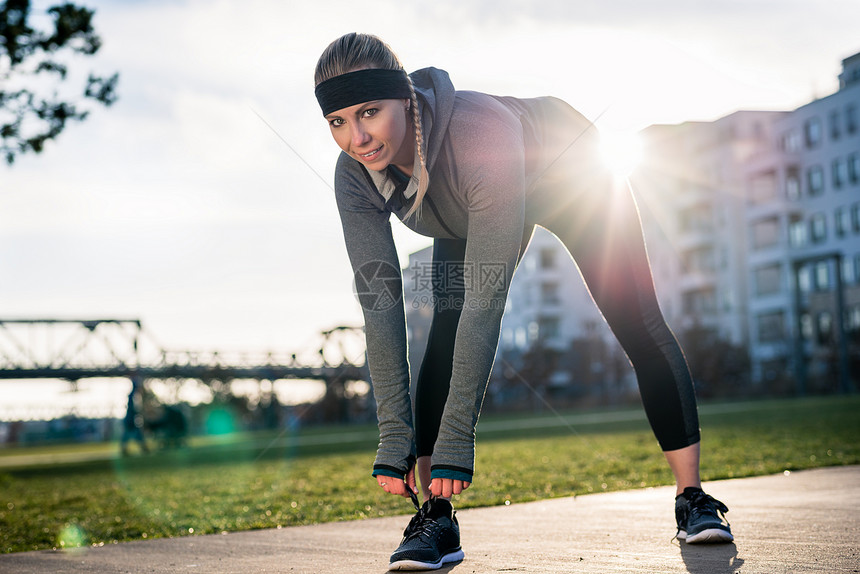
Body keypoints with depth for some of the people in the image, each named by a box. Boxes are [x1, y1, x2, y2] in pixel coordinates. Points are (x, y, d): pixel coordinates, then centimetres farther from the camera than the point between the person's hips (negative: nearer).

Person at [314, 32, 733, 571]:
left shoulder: (481, 134, -46)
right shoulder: (356, 177, -30)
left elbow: (487, 299, -45)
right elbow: (380, 303, -29)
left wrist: (456, 441, -44)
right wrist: (396, 438, -33)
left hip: (571, 172, -3)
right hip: (469, 213, 4)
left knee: (636, 321, -8)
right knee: (449, 325, -19)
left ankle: (693, 497, 6)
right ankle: (436, 517, -16)